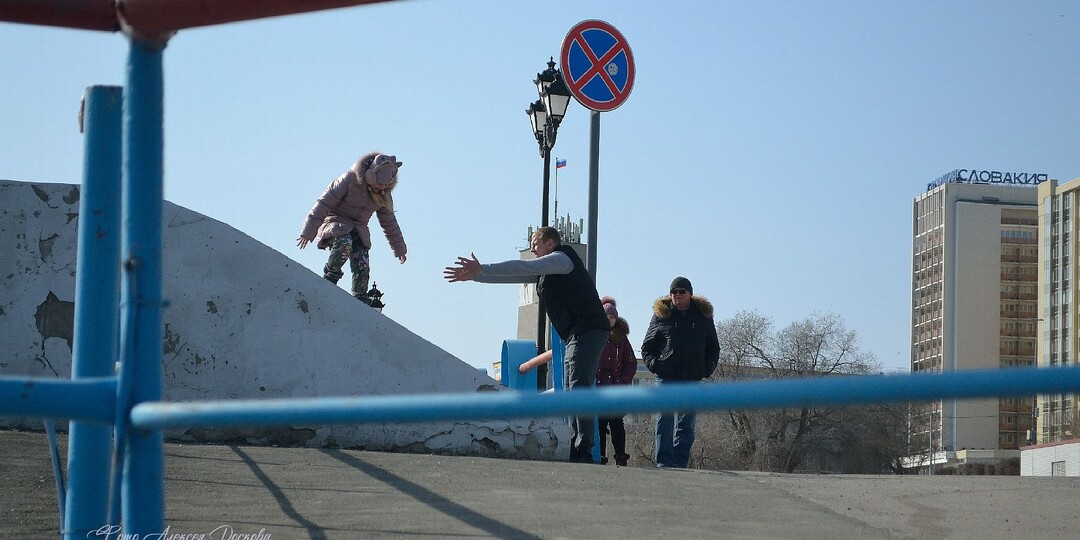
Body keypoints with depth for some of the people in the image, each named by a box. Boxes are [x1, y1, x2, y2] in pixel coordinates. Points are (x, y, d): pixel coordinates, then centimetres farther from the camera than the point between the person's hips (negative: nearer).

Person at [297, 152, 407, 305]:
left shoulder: (383, 195, -2)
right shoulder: (349, 180, -19)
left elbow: (389, 222, 14)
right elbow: (324, 203, -17)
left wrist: (399, 249, 20)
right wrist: (308, 232, -19)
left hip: (358, 229, 5)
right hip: (335, 222, -5)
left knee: (362, 266, -13)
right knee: (344, 242, -37)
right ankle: (331, 274, -15)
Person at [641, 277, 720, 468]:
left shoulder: (703, 316, 12)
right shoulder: (661, 315, 8)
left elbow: (713, 347, 20)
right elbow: (647, 346, 11)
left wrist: (708, 367, 3)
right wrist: (653, 363, -7)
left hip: (692, 380, 2)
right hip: (666, 378, -2)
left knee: (686, 424, 3)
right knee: (665, 422, -7)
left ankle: (680, 463, 6)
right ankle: (664, 462, -7)